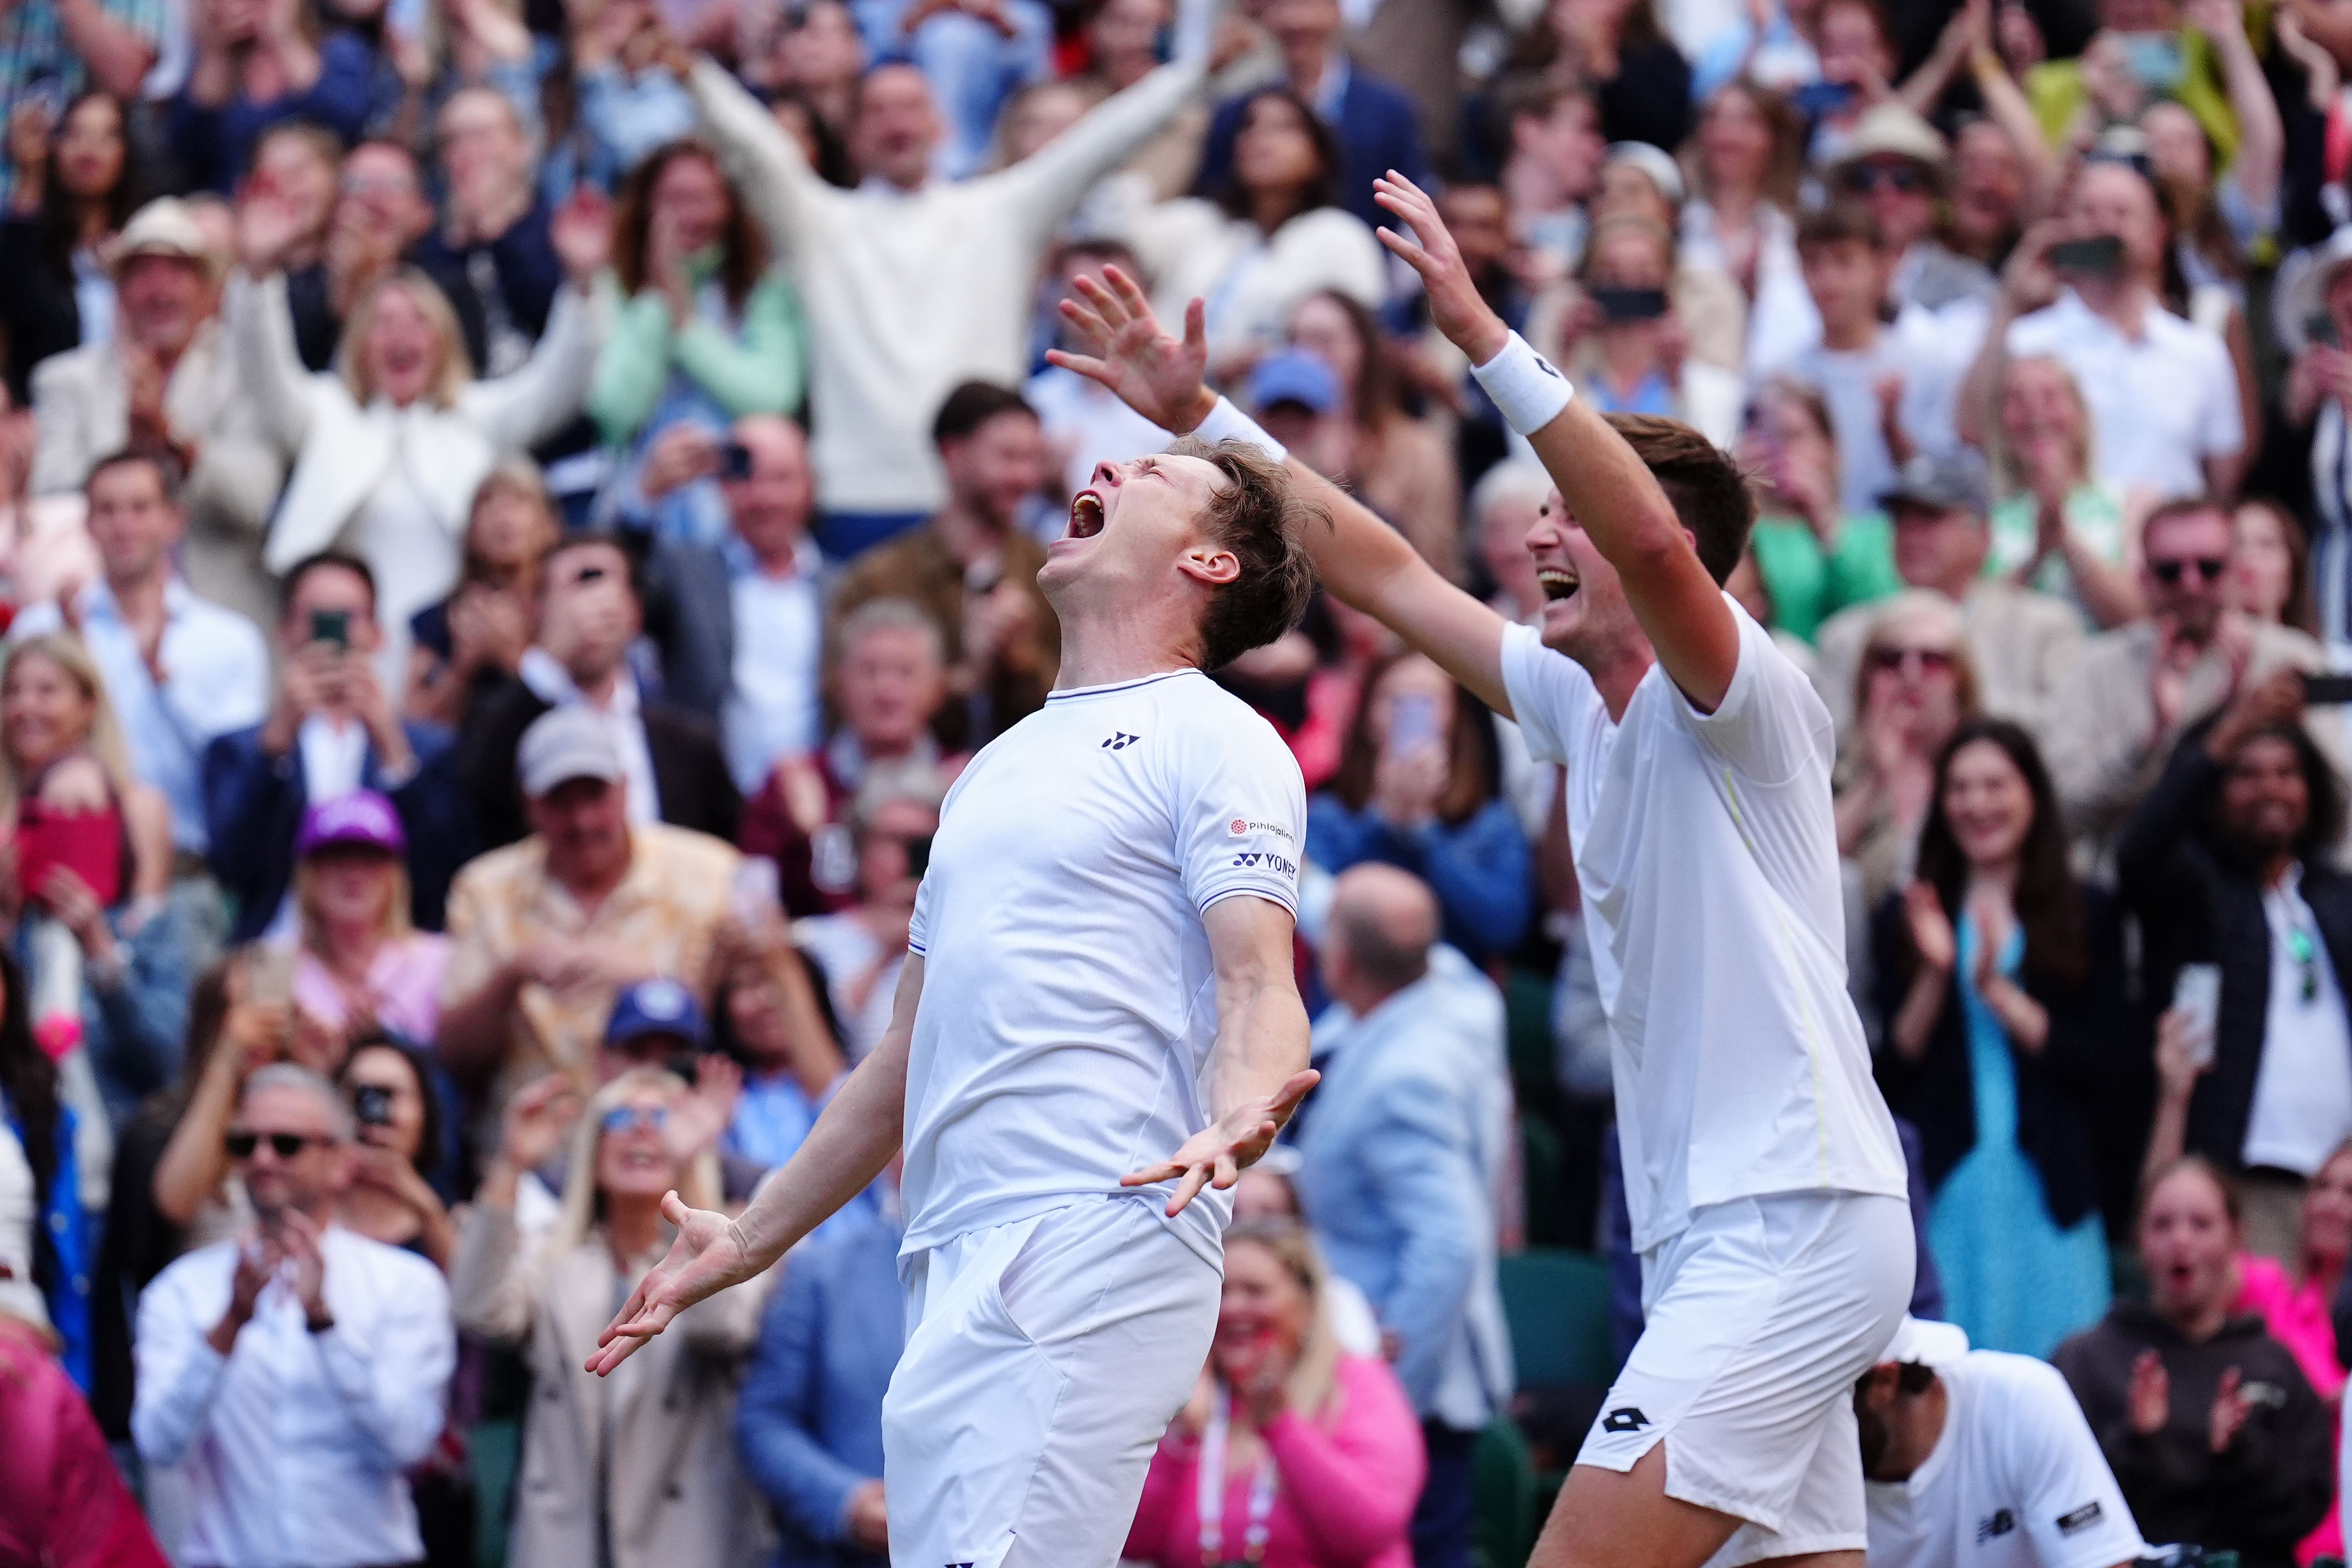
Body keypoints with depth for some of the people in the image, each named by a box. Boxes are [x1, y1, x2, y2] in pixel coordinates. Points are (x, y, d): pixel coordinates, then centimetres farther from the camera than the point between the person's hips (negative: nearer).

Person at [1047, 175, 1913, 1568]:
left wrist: (1484, 337, -33)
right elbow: (1385, 573, 23)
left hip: (1797, 1226, -9)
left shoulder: (1733, 695, -9)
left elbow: (1653, 536, -29)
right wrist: (1200, 415, 21)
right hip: (1712, 1243, 9)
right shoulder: (1582, 703, 16)